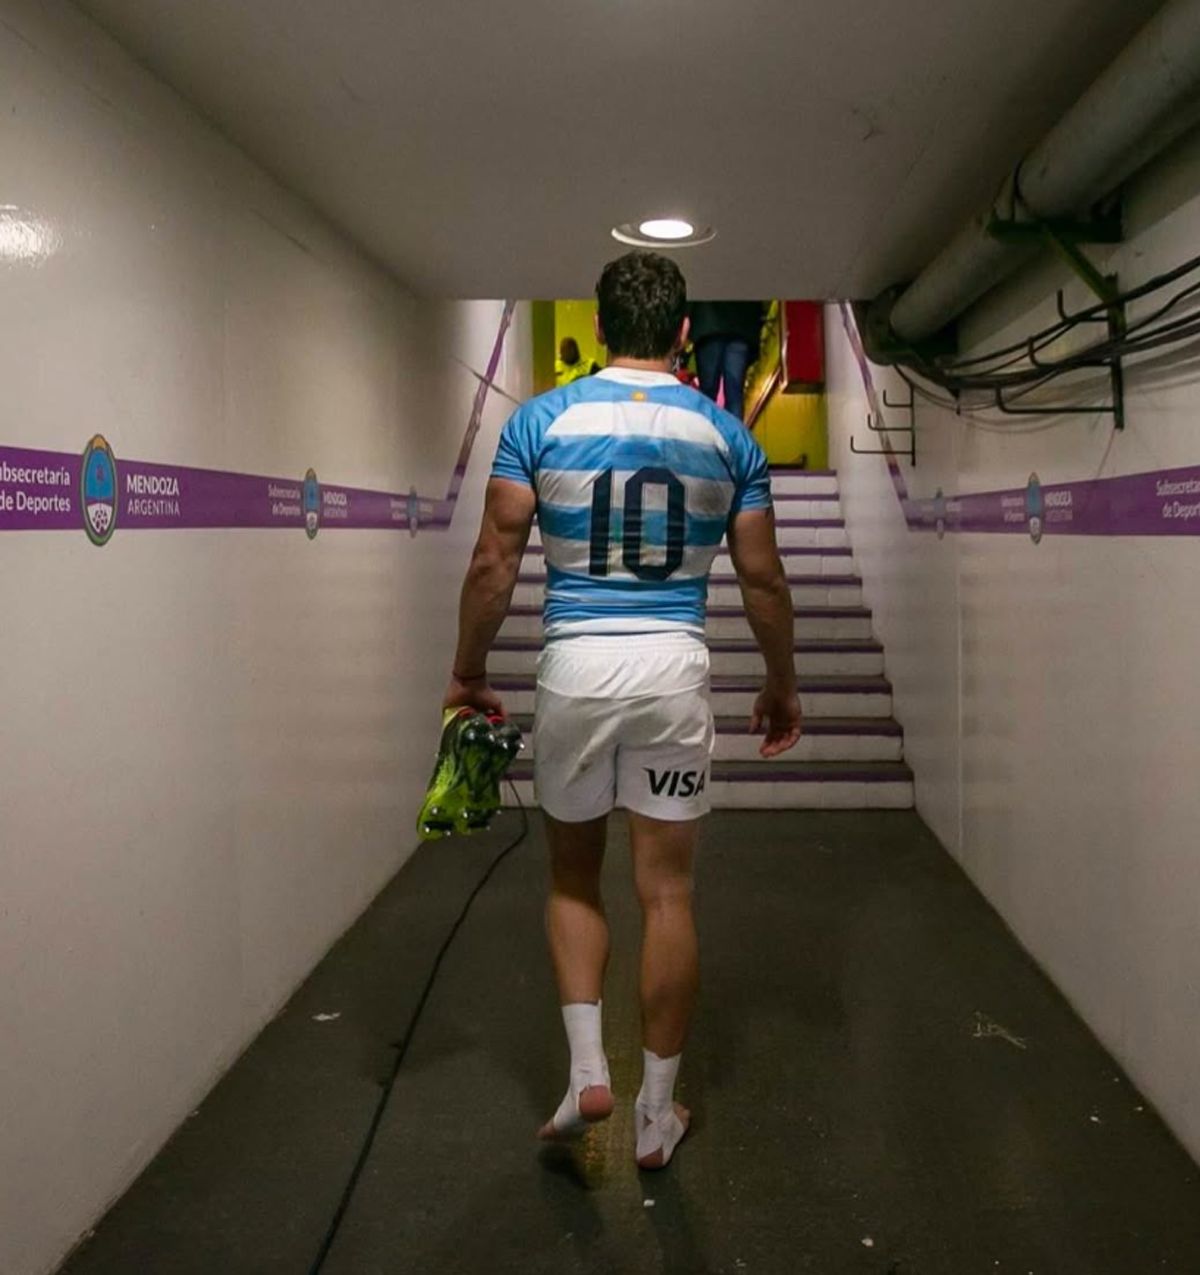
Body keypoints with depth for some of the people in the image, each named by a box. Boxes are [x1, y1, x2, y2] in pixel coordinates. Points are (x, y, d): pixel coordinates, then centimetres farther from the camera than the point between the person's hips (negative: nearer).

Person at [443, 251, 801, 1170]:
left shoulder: (542, 420, 0)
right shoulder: (727, 436, 4)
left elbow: (493, 565, -3)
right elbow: (763, 581, 6)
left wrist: (468, 672, 9)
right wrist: (783, 686, 19)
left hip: (575, 669, 0)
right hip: (675, 674, 1)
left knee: (574, 879, 20)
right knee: (667, 894, 8)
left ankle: (587, 1069, 12)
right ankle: (658, 1114, 19)